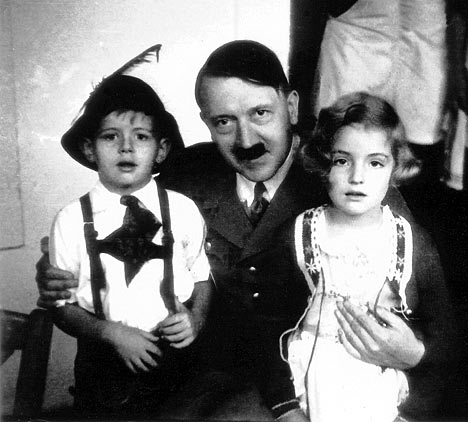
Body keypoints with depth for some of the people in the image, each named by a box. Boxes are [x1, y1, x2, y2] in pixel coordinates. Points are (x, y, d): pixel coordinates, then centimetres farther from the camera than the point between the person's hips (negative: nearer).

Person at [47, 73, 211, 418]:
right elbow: (62, 306, -3)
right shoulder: (72, 221, -8)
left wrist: (195, 319, -13)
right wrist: (111, 332, -16)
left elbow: (204, 279, 4)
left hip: (175, 358, 1)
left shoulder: (184, 211, -7)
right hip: (102, 364, 0)